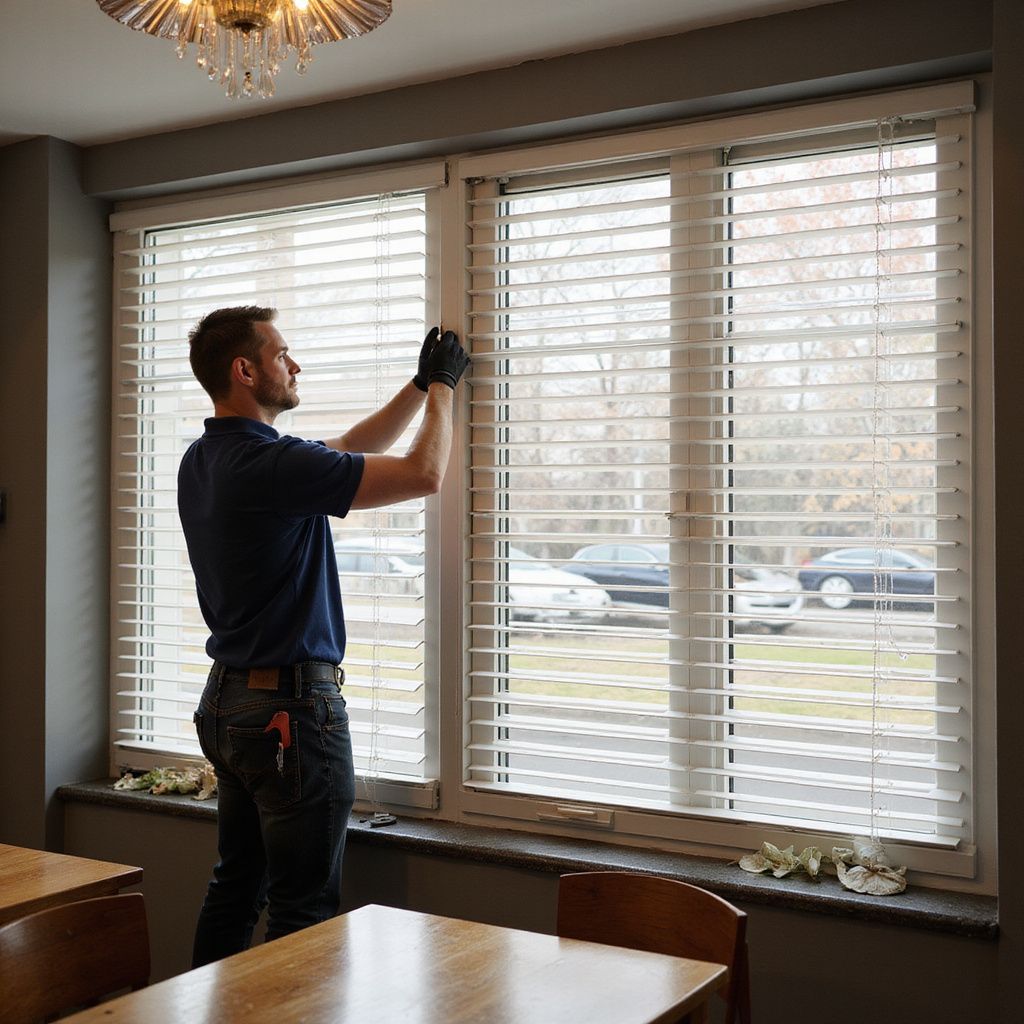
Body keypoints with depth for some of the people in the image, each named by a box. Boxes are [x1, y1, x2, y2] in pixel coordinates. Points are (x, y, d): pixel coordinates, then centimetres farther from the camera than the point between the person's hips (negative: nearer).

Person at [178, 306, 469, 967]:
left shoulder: (203, 461, 9)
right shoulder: (271, 463, -21)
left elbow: (348, 451, 18)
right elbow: (424, 474, -17)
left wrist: (423, 386, 19)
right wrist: (441, 385, 0)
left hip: (228, 703, 10)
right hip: (292, 712, -10)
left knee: (235, 891, 19)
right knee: (304, 911, 1)